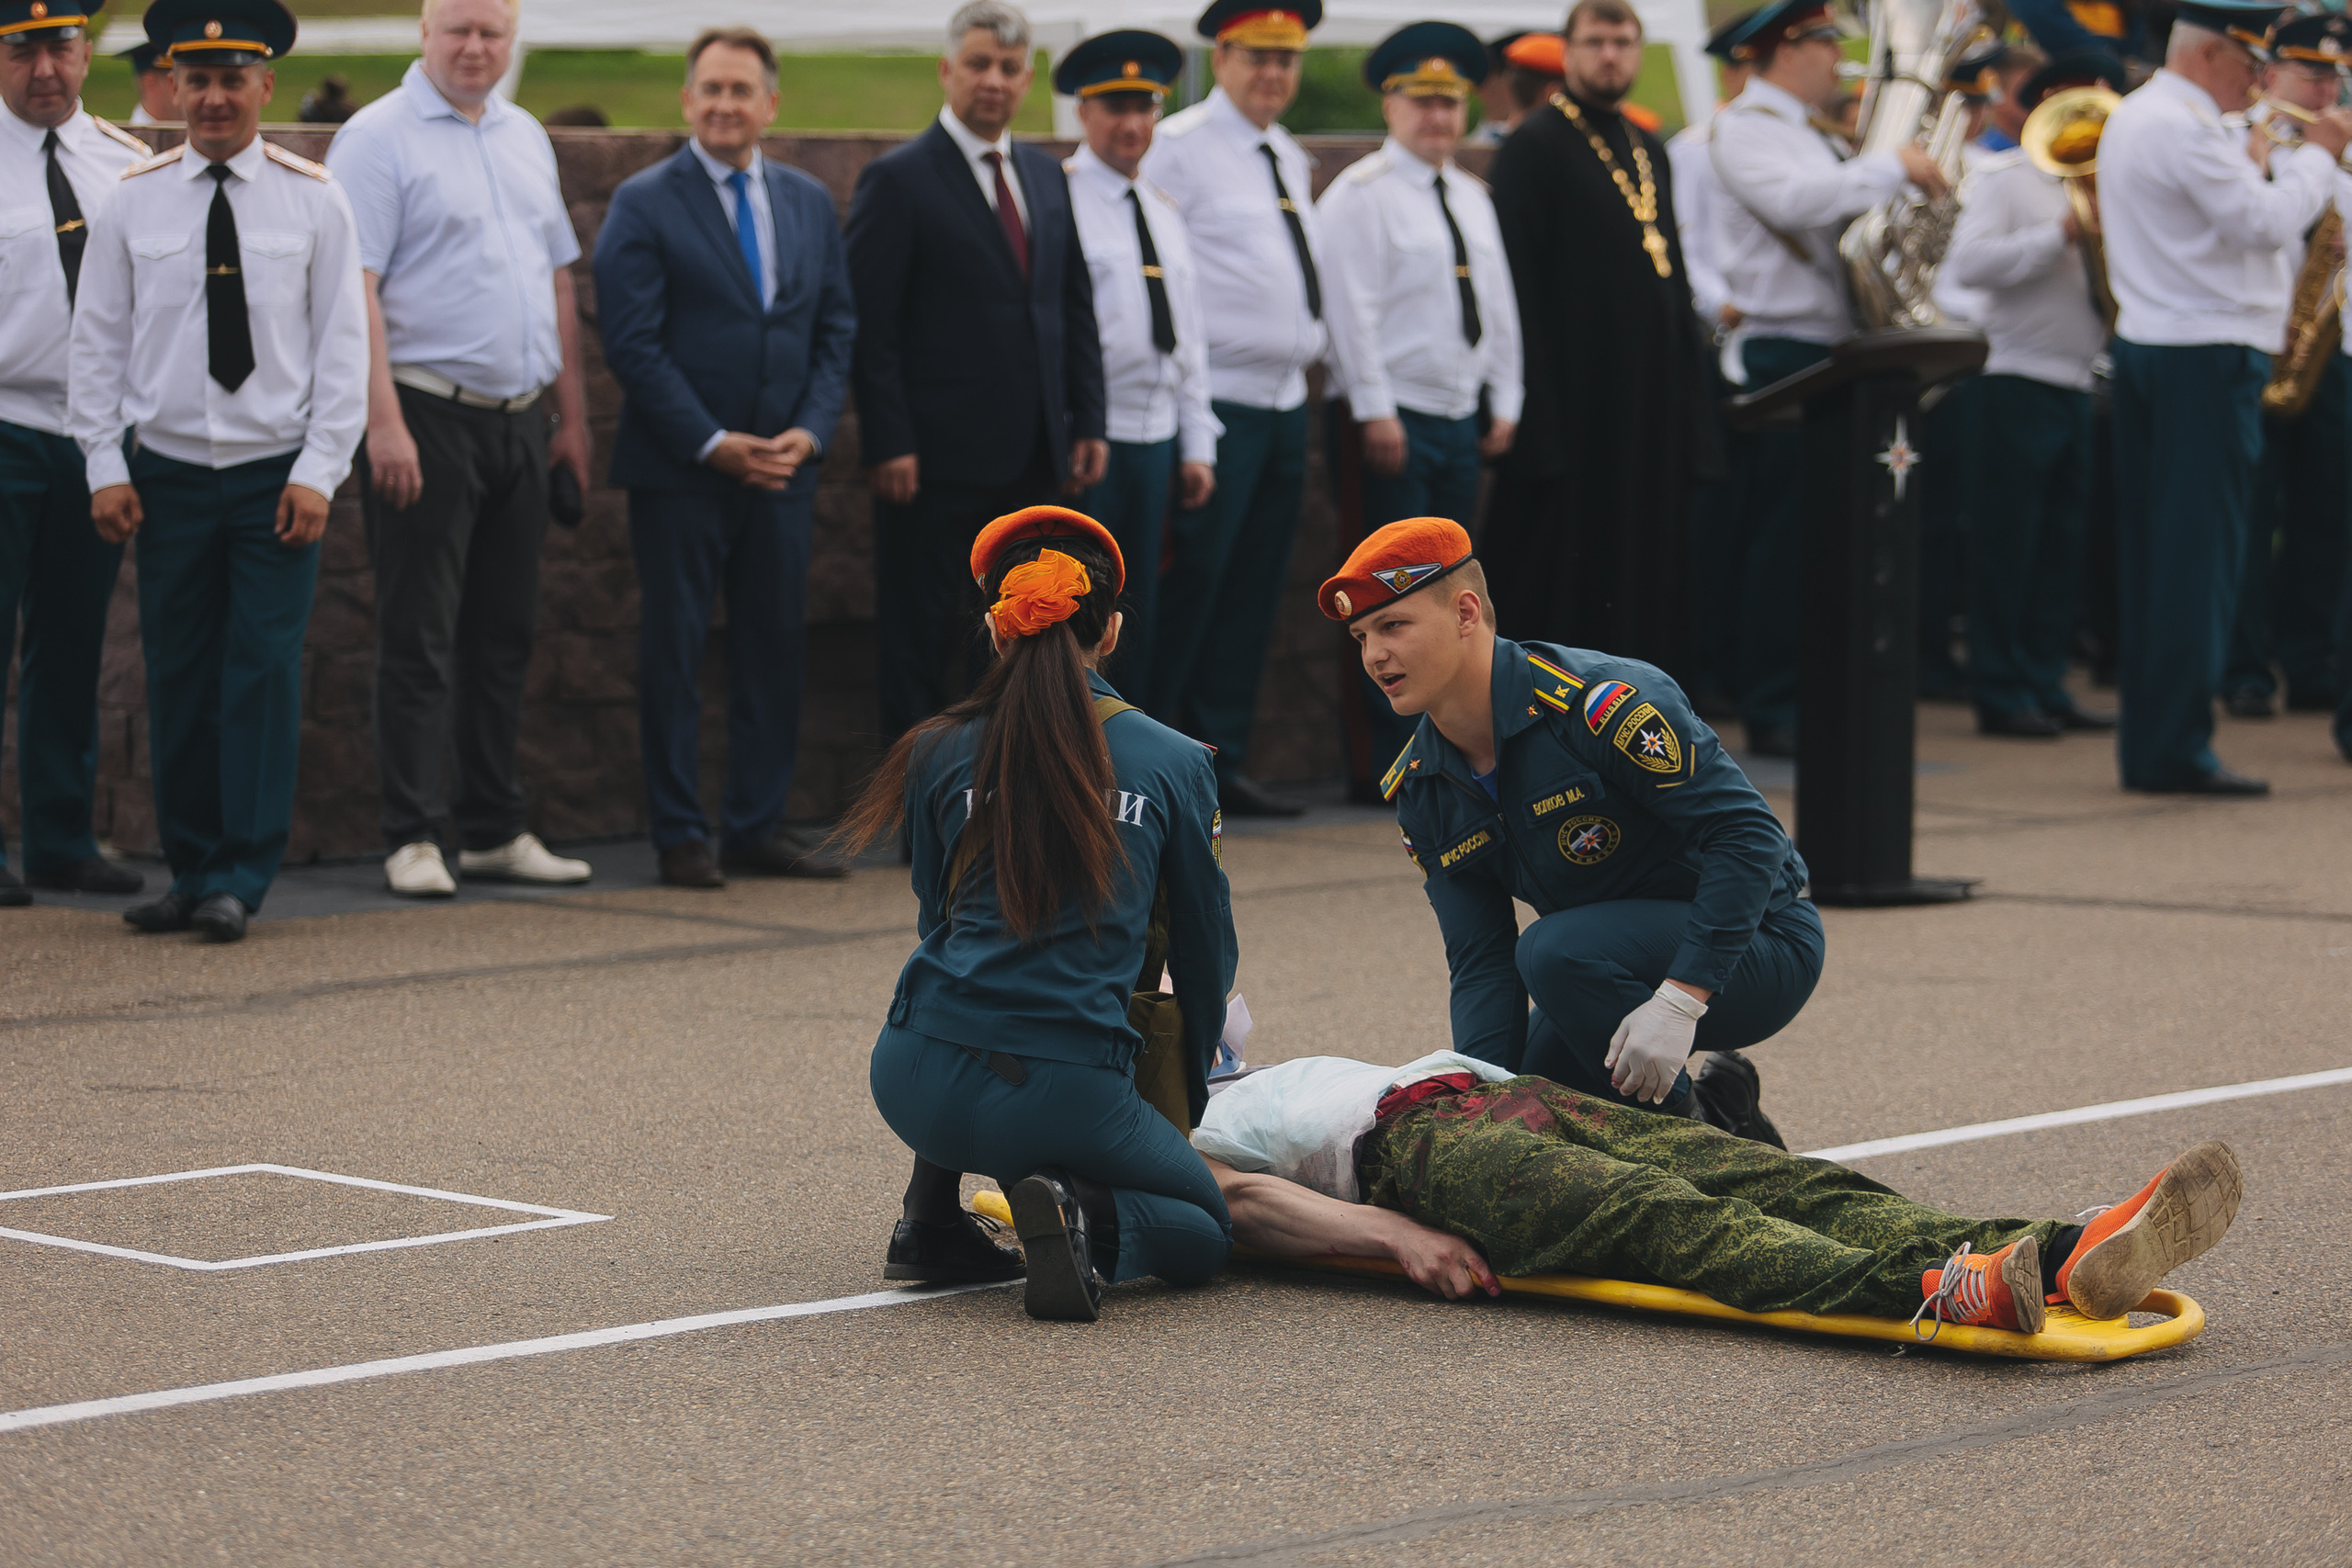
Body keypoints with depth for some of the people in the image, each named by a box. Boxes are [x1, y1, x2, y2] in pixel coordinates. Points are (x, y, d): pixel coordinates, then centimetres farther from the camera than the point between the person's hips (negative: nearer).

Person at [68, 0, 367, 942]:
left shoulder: (312, 199, 2)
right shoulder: (134, 200, 5)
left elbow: (343, 342, 1)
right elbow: (97, 340, 7)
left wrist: (318, 470, -6)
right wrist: (106, 466, 0)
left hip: (277, 473, -1)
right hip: (168, 470, 1)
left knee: (265, 669, -7)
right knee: (178, 677, 3)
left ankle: (242, 878, -4)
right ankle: (191, 871, 12)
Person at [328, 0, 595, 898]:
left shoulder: (525, 139, 15)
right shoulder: (378, 138, -7)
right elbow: (354, 287, -14)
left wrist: (572, 414, 15)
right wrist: (383, 421, -21)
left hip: (519, 420, 7)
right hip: (426, 419, -7)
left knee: (505, 636, 10)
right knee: (420, 637, -5)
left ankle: (495, 831, 17)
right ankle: (414, 840, -2)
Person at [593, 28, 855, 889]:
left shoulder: (809, 202, 12)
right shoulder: (644, 204, -4)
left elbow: (836, 329, 12)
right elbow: (633, 343, -10)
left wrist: (810, 430, -4)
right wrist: (713, 445, -14)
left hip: (782, 467, 5)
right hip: (679, 469, -5)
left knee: (776, 648, 7)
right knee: (675, 653, 0)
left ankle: (758, 825, 15)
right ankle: (681, 836, 6)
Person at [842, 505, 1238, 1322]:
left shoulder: (940, 754, 6)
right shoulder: (1175, 764, 4)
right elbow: (1205, 952, 13)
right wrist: (1190, 1093, 30)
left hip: (918, 1085, 3)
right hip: (1067, 1094, -3)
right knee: (1204, 1228, 23)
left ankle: (931, 1223, 28)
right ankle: (1084, 1216, -11)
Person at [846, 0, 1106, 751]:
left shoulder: (1046, 178, 14)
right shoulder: (897, 180, -6)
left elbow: (1076, 310, 17)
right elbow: (871, 329, -10)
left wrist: (1087, 424, 10)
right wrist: (888, 445, -16)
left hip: (1033, 458, 6)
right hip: (939, 462, -6)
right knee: (919, 637, 0)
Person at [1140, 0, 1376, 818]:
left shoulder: (1292, 160, 18)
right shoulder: (1179, 146, -7)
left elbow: (1319, 272, 24)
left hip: (1285, 405, 8)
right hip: (1217, 404, -8)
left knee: (1253, 593, 9)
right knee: (1191, 586, -9)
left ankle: (1222, 764, 16)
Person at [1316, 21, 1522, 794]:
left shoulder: (1473, 199, 16)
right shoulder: (1360, 194, -9)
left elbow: (1499, 305, 20)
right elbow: (1351, 310, -14)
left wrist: (1504, 403, 14)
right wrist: (1375, 413, -17)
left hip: (1462, 419, 8)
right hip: (1393, 421, -8)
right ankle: (1382, 764, -4)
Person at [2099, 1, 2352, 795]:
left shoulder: (2132, 117, 16)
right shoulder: (2185, 127, -17)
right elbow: (2265, 222, -19)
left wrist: (2280, 159, 11)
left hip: (2143, 345, 10)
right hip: (2207, 356, -10)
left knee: (2151, 551, 11)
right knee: (2200, 554, -6)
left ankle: (2146, 743, 14)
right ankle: (2177, 749, -6)